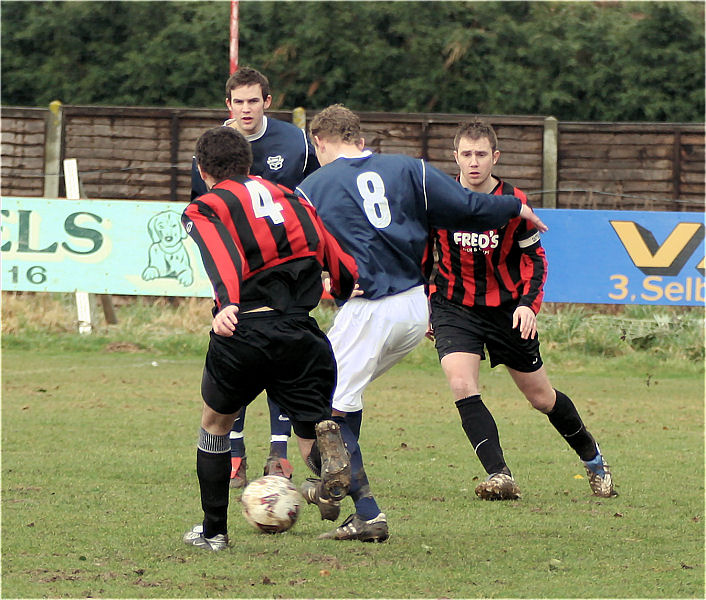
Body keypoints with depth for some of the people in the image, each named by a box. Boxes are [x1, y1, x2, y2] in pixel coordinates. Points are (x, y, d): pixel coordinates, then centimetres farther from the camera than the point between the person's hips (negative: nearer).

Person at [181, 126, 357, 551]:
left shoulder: (204, 209, 8)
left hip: (244, 330, -2)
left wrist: (227, 304, -29)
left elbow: (222, 255, -15)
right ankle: (326, 441, -30)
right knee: (312, 443, 7)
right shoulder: (291, 201, 22)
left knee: (215, 425, 23)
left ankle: (214, 531, 28)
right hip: (300, 333, 2)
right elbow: (344, 269, 15)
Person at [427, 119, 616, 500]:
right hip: (455, 308, 0)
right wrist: (426, 307, 9)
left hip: (507, 308, 0)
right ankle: (499, 476, -25)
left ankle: (592, 458, 35)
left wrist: (527, 304, -17)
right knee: (461, 384, -25)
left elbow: (534, 260, -2)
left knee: (541, 397, 10)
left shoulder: (514, 203, -12)